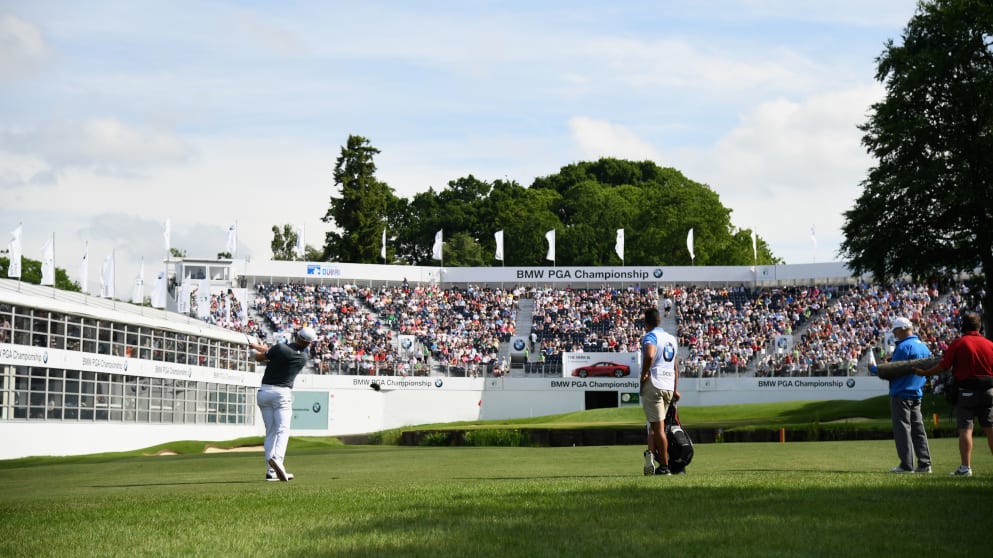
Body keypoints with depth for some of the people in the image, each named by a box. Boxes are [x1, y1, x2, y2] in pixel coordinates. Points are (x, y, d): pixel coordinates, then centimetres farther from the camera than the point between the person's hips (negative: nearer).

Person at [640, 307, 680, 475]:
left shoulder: (650, 336, -6)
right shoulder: (671, 338, 18)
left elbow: (649, 356, -28)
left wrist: (644, 374, -14)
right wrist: (675, 390, 26)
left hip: (653, 384, -7)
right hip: (669, 386, 7)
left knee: (657, 426, -4)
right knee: (654, 424, 19)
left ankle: (664, 466, -4)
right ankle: (652, 452, 3)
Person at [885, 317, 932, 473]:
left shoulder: (904, 347, -16)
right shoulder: (923, 346, 12)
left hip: (901, 393, -9)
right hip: (917, 394, 9)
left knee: (902, 429, -5)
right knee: (918, 429, 11)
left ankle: (906, 465, -6)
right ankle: (924, 464, 11)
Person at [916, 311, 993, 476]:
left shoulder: (958, 343, -8)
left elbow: (943, 366, -9)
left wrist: (924, 373, 4)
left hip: (966, 392, -3)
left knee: (965, 429, -2)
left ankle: (965, 467, -5)